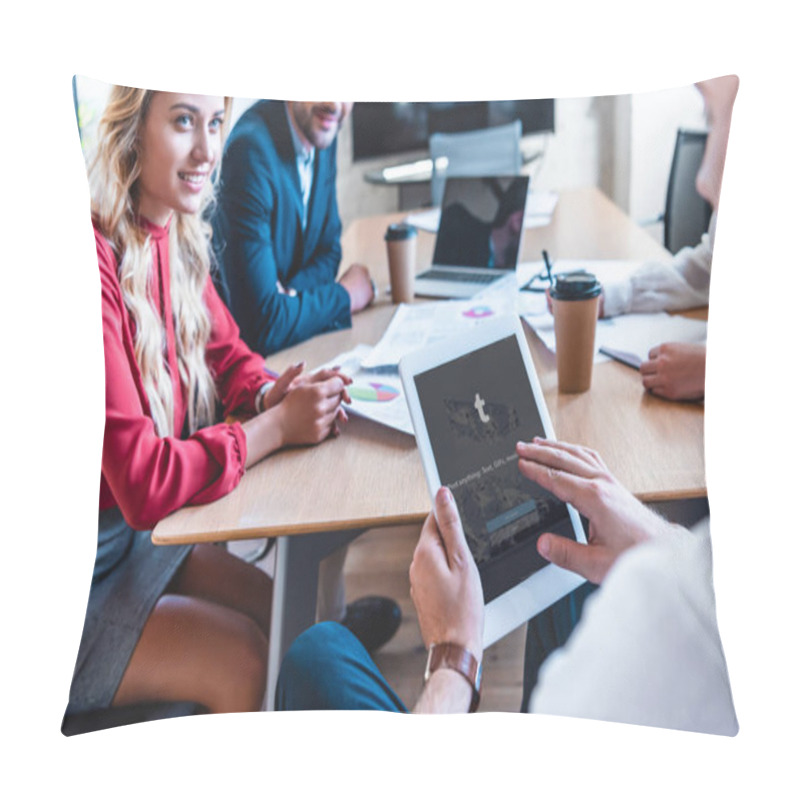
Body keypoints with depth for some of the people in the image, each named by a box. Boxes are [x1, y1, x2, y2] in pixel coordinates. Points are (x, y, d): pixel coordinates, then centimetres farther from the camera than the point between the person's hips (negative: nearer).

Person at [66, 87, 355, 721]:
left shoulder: (178, 239, -1)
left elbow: (224, 352, 15)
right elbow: (143, 484, -29)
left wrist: (270, 394, -7)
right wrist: (276, 427, -22)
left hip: (132, 532, 8)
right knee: (245, 657, -13)